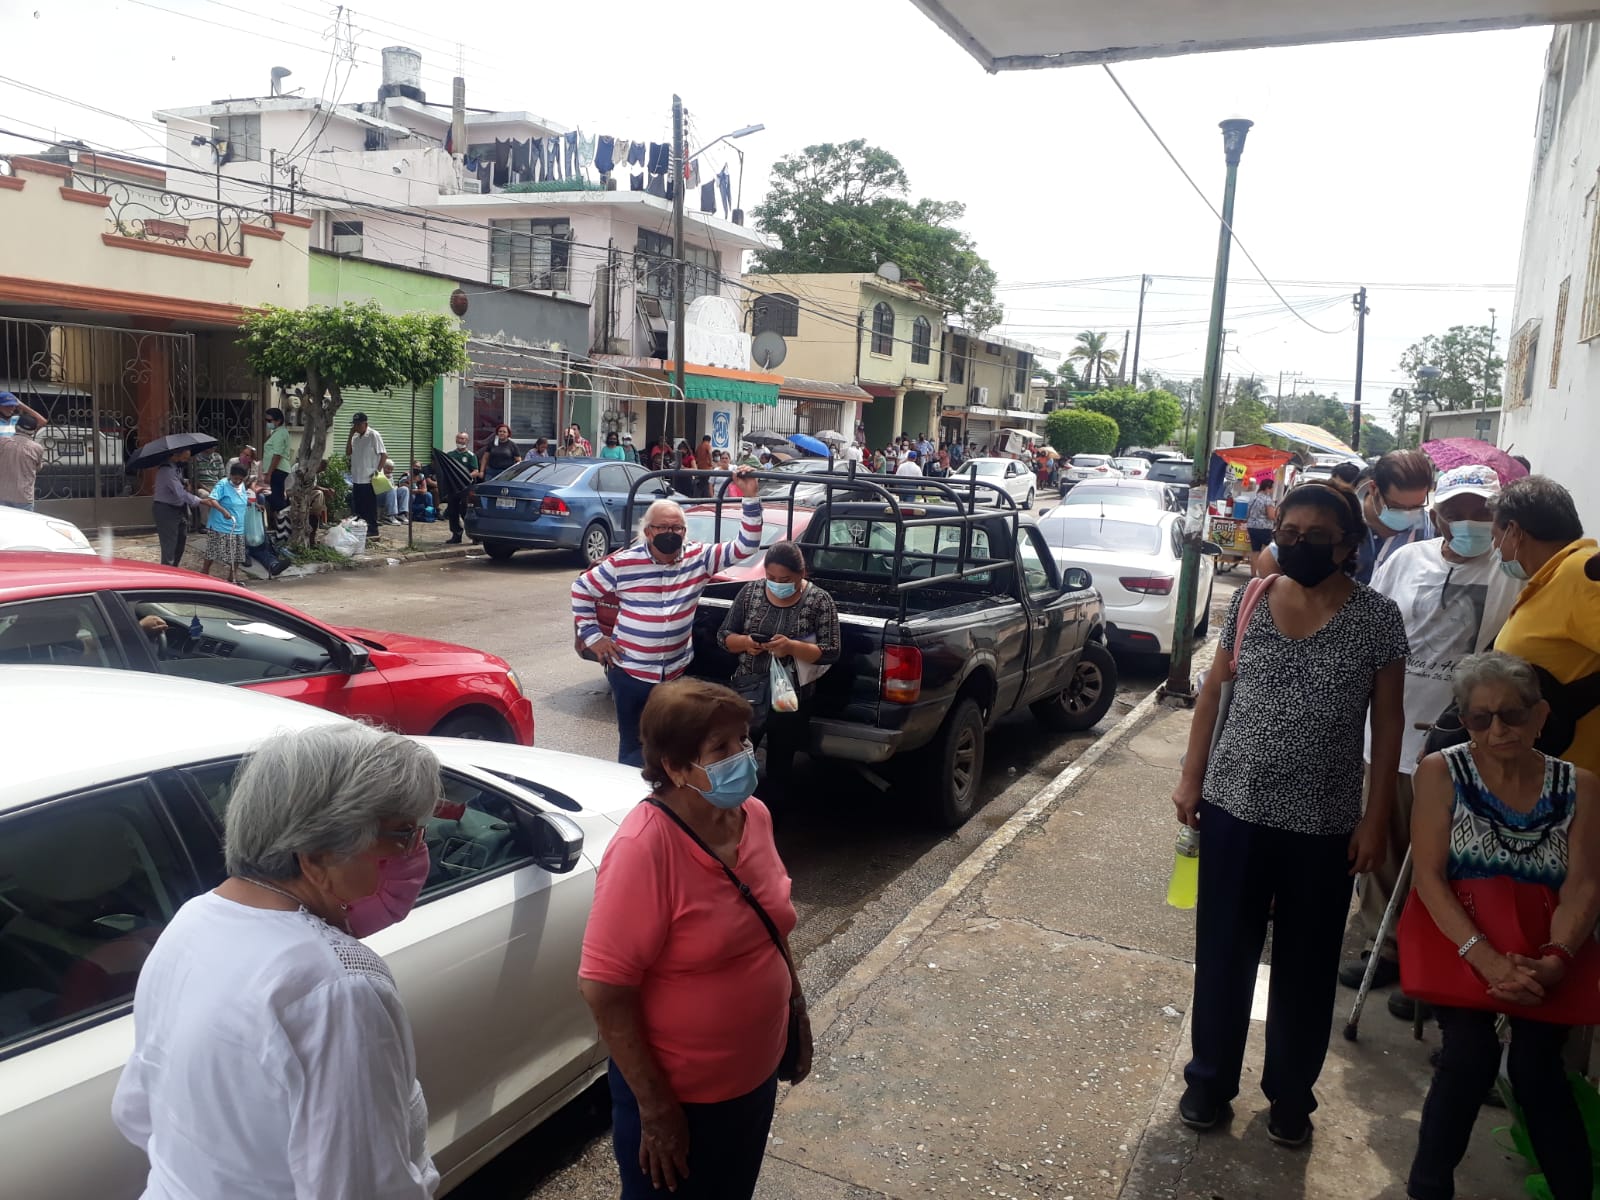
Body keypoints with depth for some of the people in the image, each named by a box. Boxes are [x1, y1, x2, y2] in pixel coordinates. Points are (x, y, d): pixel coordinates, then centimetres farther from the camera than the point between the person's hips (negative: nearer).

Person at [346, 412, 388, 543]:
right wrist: (350, 435, 2)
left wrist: (378, 470, -19)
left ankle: (373, 530, 5)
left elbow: (384, 455, -12)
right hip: (357, 478, 8)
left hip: (369, 479, -8)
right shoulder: (356, 437, 14)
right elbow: (348, 453, 8)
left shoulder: (374, 435, -9)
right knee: (357, 506, 10)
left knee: (370, 506, -2)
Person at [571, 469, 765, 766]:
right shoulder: (623, 563, -9)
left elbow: (746, 547, -8)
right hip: (629, 673, -1)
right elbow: (581, 589, 3)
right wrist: (592, 636, 0)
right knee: (633, 747, 11)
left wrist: (750, 498, -17)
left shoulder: (699, 558, -4)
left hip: (678, 673, 2)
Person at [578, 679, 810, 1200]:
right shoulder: (644, 848, -28)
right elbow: (605, 990, -25)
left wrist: (796, 1011, 14)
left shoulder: (754, 815, -6)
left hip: (756, 1075, 7)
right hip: (679, 1094, -6)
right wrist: (654, 1106, -21)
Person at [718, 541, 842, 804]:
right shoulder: (750, 591, 0)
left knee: (780, 763, 13)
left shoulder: (819, 601, -8)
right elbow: (723, 636, 5)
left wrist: (793, 647, -26)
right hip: (748, 691, 2)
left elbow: (831, 653, -10)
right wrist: (744, 642, -17)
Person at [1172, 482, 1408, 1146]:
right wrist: (1191, 777, 3)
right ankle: (1210, 1079, 32)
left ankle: (1290, 1093, 34)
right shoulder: (1251, 598, -2)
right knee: (1222, 953, 13)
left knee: (1306, 966, 14)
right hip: (1235, 807, 2)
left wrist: (1375, 818, -4)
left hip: (1323, 824, -1)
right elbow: (1214, 689, 6)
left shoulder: (1376, 616, -7)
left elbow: (1387, 721, -2)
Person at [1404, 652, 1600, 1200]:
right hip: (1460, 938, -2)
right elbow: (1429, 876, -8)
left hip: (1544, 948, 2)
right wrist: (1484, 956, -22)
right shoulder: (1441, 772, -3)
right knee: (1471, 1053, -23)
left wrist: (1555, 958, -23)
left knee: (1535, 1065, -22)